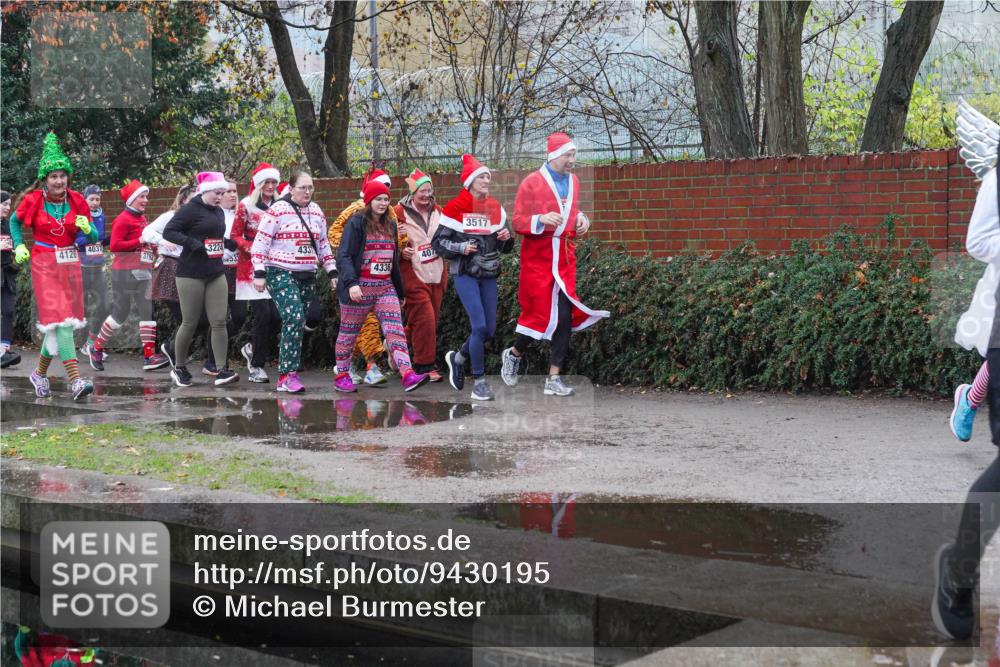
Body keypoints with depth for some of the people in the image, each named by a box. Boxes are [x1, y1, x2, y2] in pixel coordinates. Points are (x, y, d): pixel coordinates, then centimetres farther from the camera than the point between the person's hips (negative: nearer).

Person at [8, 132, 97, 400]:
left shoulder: (76, 201, 2)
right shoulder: (33, 201, -5)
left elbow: (94, 237, 7)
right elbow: (14, 221, 16)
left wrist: (87, 229, -14)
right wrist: (19, 246, 4)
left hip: (70, 264, 4)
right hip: (44, 265, -4)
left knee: (55, 322, 10)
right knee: (60, 320, -15)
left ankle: (40, 372, 30)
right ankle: (75, 380, -23)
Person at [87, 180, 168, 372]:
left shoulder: (142, 218, 14)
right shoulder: (123, 219, -11)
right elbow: (114, 245, -19)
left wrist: (152, 246, 8)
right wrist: (139, 242, -21)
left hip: (143, 271, 8)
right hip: (125, 272, -8)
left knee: (148, 311, 0)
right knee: (121, 313, 1)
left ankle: (149, 356, -3)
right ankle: (96, 349, 19)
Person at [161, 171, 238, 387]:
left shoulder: (219, 212, 15)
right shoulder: (190, 209, -9)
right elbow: (168, 232, -13)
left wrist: (227, 243, 9)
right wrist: (192, 243, -24)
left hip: (216, 273, 6)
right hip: (191, 274, -6)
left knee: (219, 322, -3)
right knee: (190, 322, 1)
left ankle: (222, 370, -5)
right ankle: (179, 367, 19)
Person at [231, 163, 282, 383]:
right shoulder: (246, 206, 0)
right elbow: (235, 236, 0)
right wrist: (250, 248, -15)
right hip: (252, 267, -4)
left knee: (276, 315, -6)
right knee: (263, 314, -11)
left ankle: (253, 348, 21)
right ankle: (256, 365, 2)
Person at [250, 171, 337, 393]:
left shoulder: (316, 212, 11)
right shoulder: (277, 210, -7)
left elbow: (323, 244, 20)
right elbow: (260, 242, -8)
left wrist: (332, 272, 16)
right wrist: (259, 273, -13)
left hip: (307, 276, 6)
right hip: (281, 273, -6)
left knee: (296, 322, 4)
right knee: (294, 318, -21)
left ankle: (285, 376, 10)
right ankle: (289, 374, -19)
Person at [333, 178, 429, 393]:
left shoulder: (390, 225, 15)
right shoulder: (356, 223, -6)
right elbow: (343, 256, -13)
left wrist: (399, 291, 22)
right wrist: (351, 282, -27)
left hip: (385, 286, 5)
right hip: (360, 287, -5)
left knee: (395, 330, -10)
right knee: (349, 333, 6)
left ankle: (408, 375, -21)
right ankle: (341, 375, 21)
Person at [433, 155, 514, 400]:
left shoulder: (496, 208, 10)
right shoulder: (455, 208, -5)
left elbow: (505, 246, 18)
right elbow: (438, 242, -3)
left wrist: (507, 238, -5)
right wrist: (460, 248, -19)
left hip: (489, 275, 6)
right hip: (465, 274, -5)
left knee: (489, 330, 4)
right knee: (479, 326, -15)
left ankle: (457, 358, 31)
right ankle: (479, 380, -3)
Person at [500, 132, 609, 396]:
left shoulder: (573, 181, 11)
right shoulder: (532, 182, -7)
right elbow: (518, 223, -8)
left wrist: (581, 218, 5)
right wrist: (541, 220, -26)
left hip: (565, 258, 5)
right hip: (538, 258, -5)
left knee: (565, 317, -2)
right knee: (539, 313, -4)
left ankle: (554, 379, 3)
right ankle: (513, 354, 27)